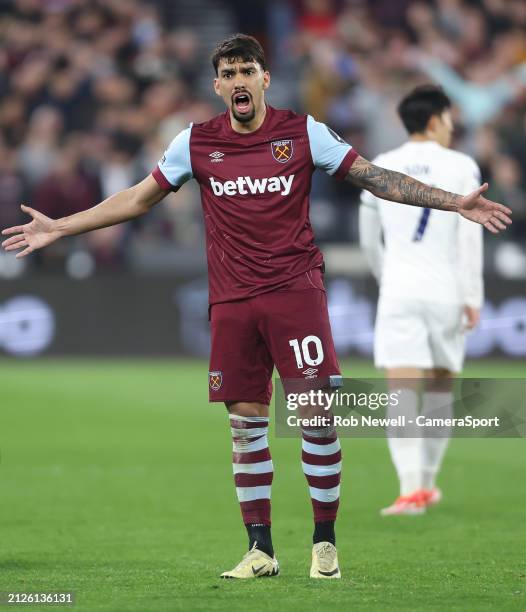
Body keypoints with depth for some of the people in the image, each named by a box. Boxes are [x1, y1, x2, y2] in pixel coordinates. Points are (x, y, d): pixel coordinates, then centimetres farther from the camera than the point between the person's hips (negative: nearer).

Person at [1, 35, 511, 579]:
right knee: (245, 423, 3)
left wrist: (456, 203, -3)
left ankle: (324, 544, 3)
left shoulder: (302, 132, 1)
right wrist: (59, 228, 14)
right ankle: (260, 550, 12)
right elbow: (139, 198, 15)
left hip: (295, 289, -2)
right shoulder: (196, 142, 6)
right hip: (231, 301, 2)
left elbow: (375, 178, 3)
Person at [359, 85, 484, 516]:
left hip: (398, 291, 1)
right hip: (445, 293, -1)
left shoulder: (379, 168, 9)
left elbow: (369, 239, 17)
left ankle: (411, 488, -20)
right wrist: (472, 297, -1)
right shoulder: (461, 167, 0)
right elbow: (470, 237, -5)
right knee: (441, 388, 16)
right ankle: (427, 482, 23)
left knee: (402, 391, -7)